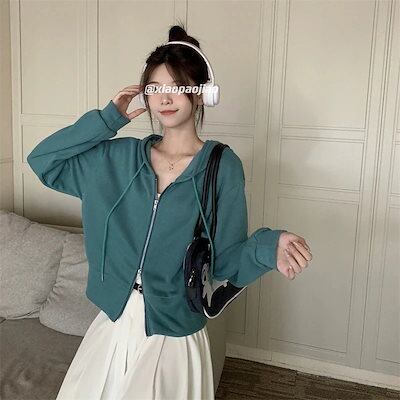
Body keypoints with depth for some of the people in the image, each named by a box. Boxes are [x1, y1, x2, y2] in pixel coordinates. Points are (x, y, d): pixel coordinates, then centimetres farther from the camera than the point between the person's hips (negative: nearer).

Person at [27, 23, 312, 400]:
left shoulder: (222, 167, -12)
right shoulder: (121, 157, 0)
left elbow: (225, 260, -10)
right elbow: (42, 160, 3)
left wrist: (267, 247, -32)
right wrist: (107, 119, -5)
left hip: (173, 334, -4)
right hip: (113, 323, 4)